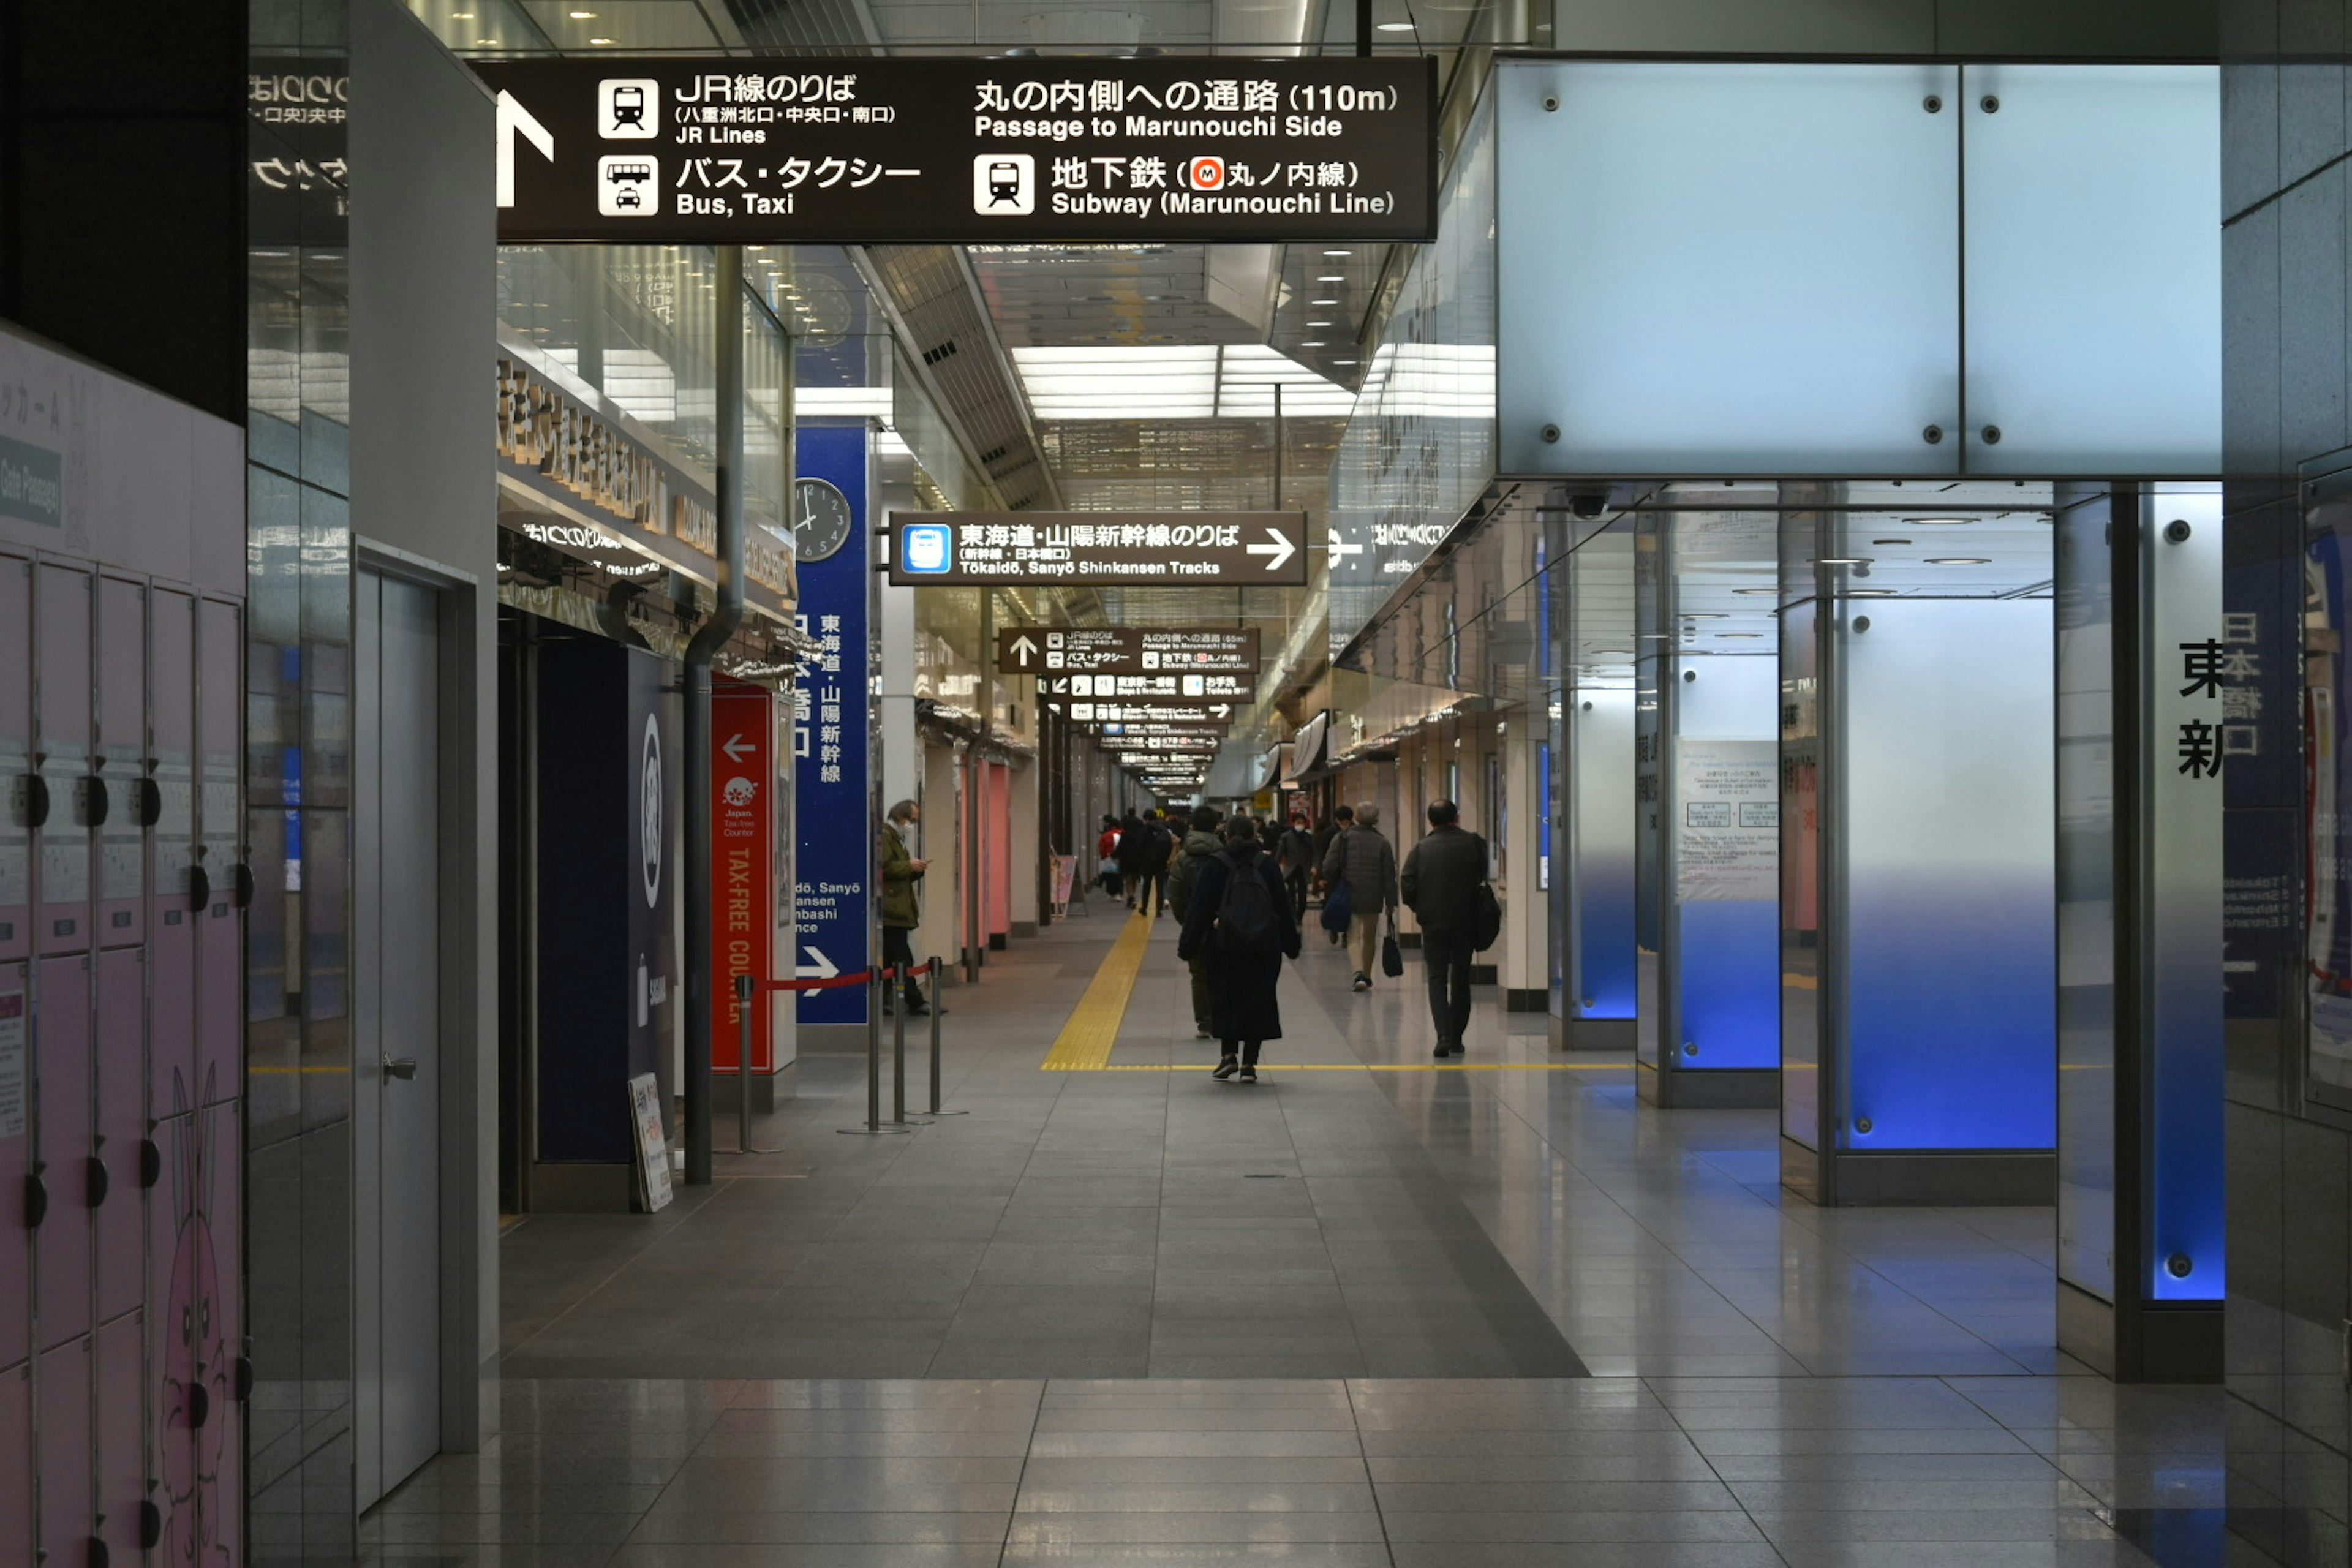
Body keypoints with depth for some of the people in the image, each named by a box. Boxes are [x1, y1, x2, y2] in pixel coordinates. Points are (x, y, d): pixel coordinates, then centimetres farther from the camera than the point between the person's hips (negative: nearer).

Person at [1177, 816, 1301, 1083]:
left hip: (1225, 943, -1)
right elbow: (1283, 905, 6)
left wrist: (1188, 946, 3)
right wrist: (1291, 943, 13)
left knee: (1225, 998, 13)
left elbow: (1199, 908, -1)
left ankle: (1228, 1054, 1)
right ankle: (1249, 1063, 3)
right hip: (1265, 945, 1)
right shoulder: (1266, 864, 4)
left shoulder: (1215, 865, 1)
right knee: (1258, 1000, 6)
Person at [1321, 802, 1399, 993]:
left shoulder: (1342, 838, -4)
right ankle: (1367, 976, 25)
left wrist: (1330, 885, 13)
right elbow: (1389, 875, -3)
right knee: (1370, 937, 15)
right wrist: (1390, 903, 3)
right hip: (1373, 899, 1)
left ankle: (1359, 973, -20)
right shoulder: (1382, 842, -3)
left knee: (1354, 936, 1)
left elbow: (1329, 867, -6)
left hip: (1348, 898, -1)